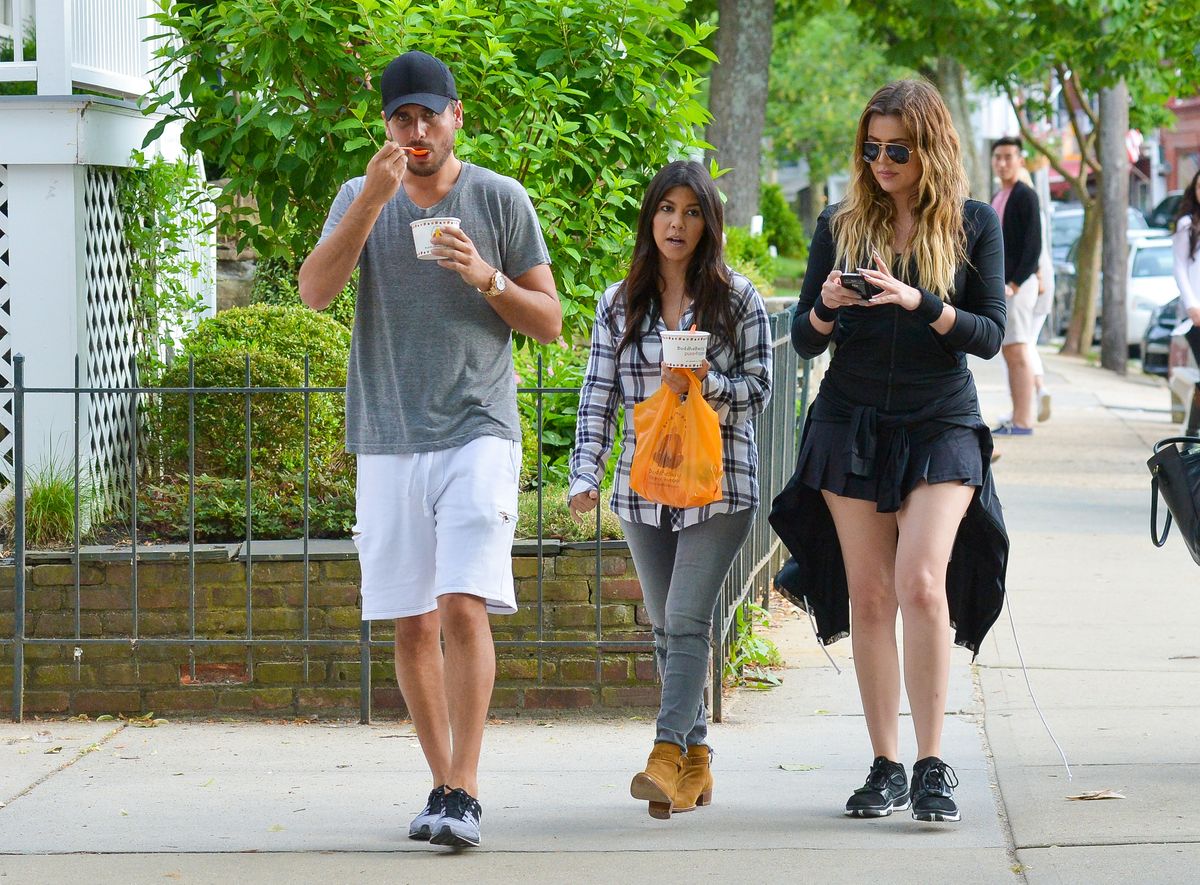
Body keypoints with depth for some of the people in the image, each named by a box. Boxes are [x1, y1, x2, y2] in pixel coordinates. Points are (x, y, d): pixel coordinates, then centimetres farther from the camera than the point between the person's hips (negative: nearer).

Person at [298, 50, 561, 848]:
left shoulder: (501, 200, 4)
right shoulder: (360, 198, 9)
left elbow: (550, 322, 6)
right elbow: (315, 292, -7)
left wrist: (486, 277, -12)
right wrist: (373, 200, -16)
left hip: (478, 432, -3)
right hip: (389, 442, 3)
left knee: (464, 607, -16)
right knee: (412, 626, 5)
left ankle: (465, 792, -18)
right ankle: (442, 783, 16)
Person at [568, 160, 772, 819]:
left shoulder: (738, 299, 1)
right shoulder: (619, 305, 8)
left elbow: (758, 389, 1)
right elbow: (598, 396, 7)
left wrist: (705, 383, -18)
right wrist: (585, 473, -3)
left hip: (719, 482, -4)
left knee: (686, 620, -14)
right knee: (667, 628, 7)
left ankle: (668, 754, -20)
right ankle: (695, 764, 14)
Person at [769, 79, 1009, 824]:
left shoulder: (974, 224, 1)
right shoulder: (841, 226, 5)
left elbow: (990, 335, -4)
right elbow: (804, 339, 7)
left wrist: (919, 304, -20)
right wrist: (827, 308, -16)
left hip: (941, 427, -2)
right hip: (853, 427, 2)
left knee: (922, 582, -17)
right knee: (869, 596, 1)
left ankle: (933, 765, -12)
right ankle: (886, 768, 7)